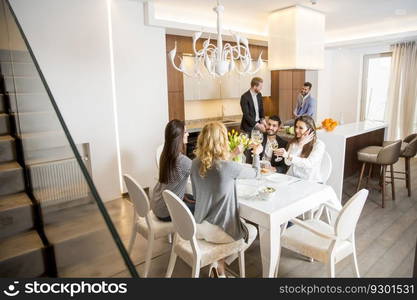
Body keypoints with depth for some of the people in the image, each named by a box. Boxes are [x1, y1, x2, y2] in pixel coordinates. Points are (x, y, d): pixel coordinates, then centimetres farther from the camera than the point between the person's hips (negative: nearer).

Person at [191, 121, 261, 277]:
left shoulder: (196, 163, -6)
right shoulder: (229, 167, -25)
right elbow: (255, 172, -4)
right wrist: (256, 154, 16)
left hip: (198, 225, 6)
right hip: (218, 230, -6)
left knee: (243, 223, 33)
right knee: (252, 231, 25)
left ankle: (218, 263, 22)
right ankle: (220, 264, 16)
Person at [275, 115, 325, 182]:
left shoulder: (319, 145, -5)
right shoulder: (294, 142, 9)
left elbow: (309, 164, -19)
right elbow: (288, 162, -4)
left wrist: (288, 156, -26)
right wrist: (300, 145, -11)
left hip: (310, 182, -4)